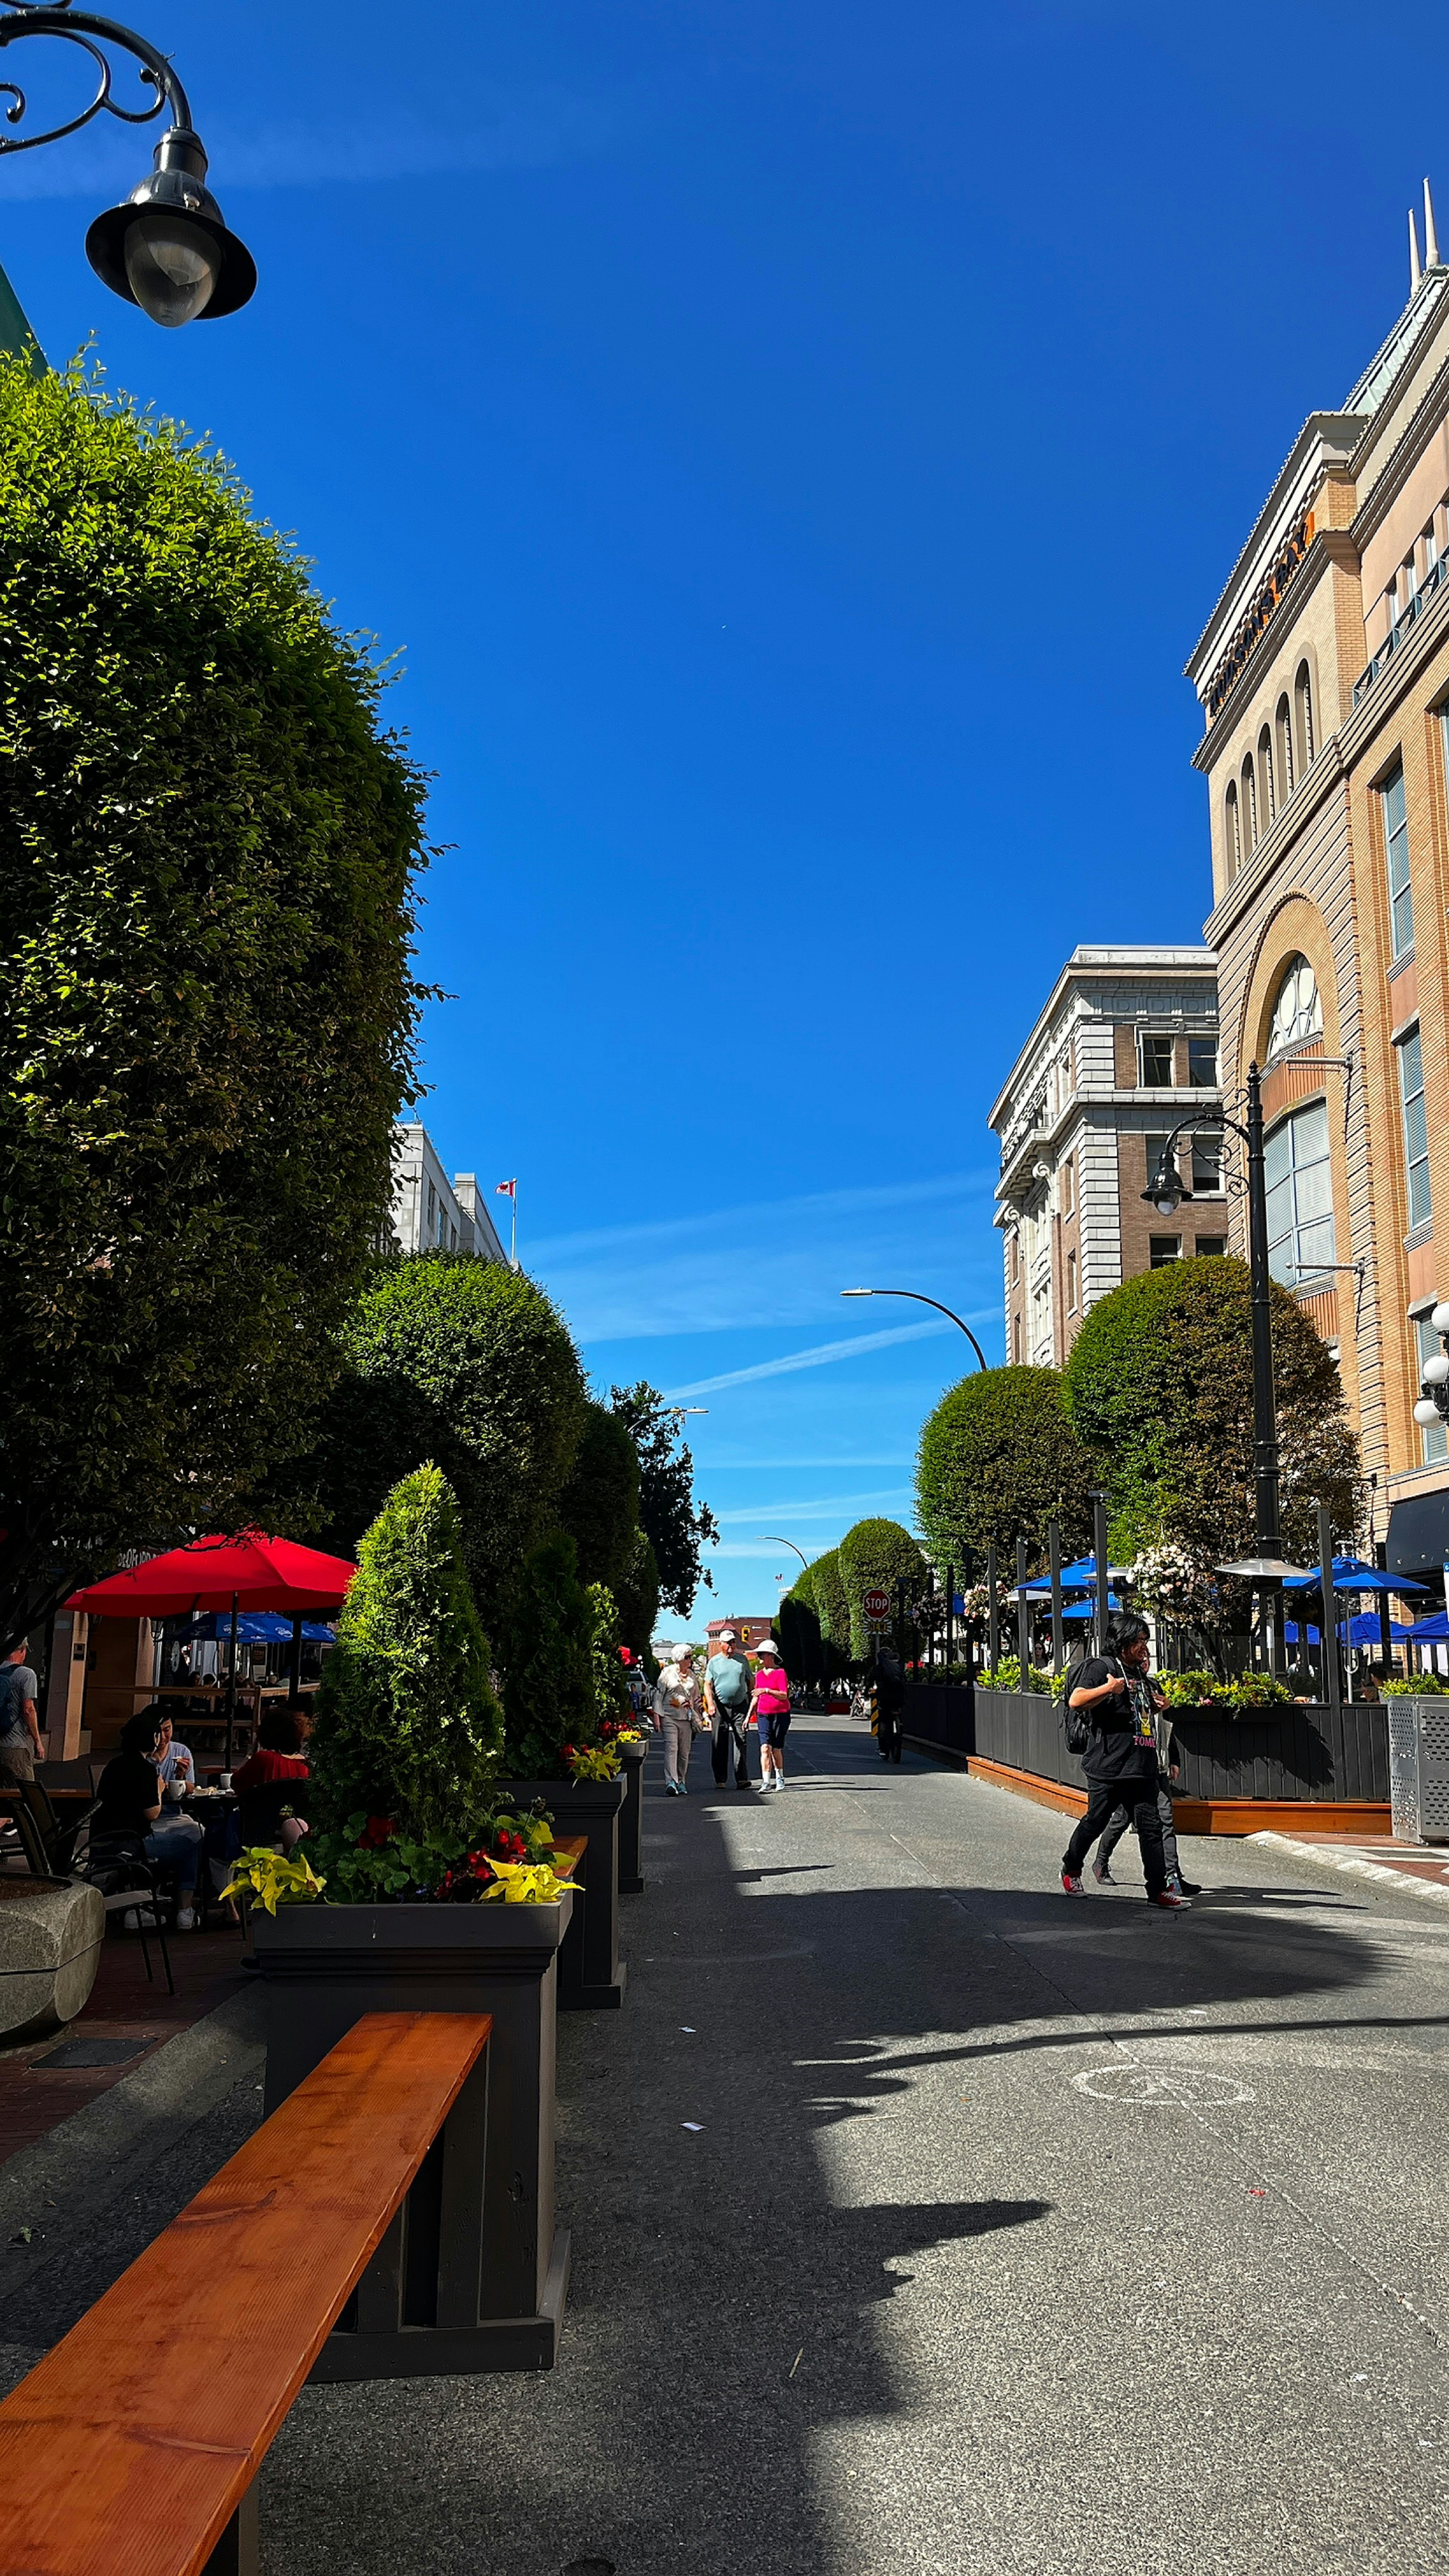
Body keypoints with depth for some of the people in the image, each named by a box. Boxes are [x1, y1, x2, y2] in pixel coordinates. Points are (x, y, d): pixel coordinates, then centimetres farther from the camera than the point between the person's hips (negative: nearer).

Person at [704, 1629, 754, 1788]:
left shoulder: (742, 1660, 10)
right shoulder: (714, 1662, 4)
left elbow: (749, 1682, 16)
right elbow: (708, 1685, 0)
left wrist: (752, 1704, 11)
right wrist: (710, 1705, -13)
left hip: (741, 1706, 1)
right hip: (721, 1707, -1)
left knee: (742, 1743, -4)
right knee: (720, 1745, 1)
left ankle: (742, 1778, -5)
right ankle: (720, 1780, 7)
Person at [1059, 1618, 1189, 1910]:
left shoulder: (1139, 1673, 20)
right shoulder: (1101, 1667, -6)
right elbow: (1076, 1700, -19)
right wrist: (1108, 1688, -31)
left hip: (1142, 1766, 7)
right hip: (1109, 1764, -7)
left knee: (1150, 1826, 1)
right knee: (1096, 1821, 4)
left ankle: (1159, 1890, 3)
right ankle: (1071, 1870, 26)